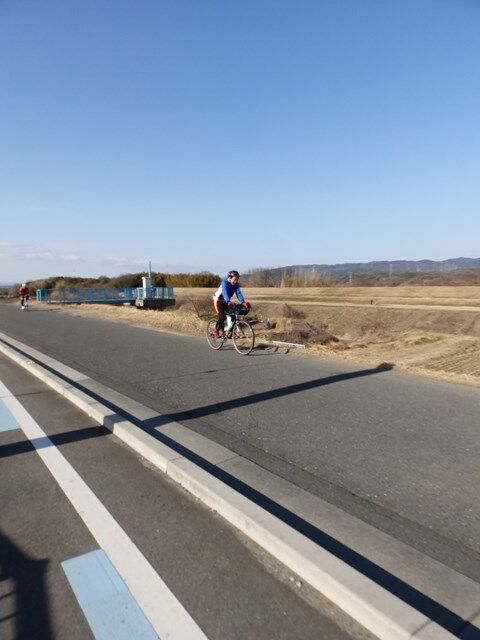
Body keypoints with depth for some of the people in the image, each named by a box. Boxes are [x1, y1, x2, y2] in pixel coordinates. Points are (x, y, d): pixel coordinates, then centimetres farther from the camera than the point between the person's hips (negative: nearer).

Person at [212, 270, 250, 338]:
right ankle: (216, 332, -7)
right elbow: (225, 293, -42)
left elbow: (239, 293, -21)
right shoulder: (224, 282, -27)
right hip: (218, 301, -6)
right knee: (222, 317, -22)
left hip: (226, 302, 6)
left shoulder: (236, 285, -10)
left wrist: (243, 302, -38)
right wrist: (229, 302, -58)